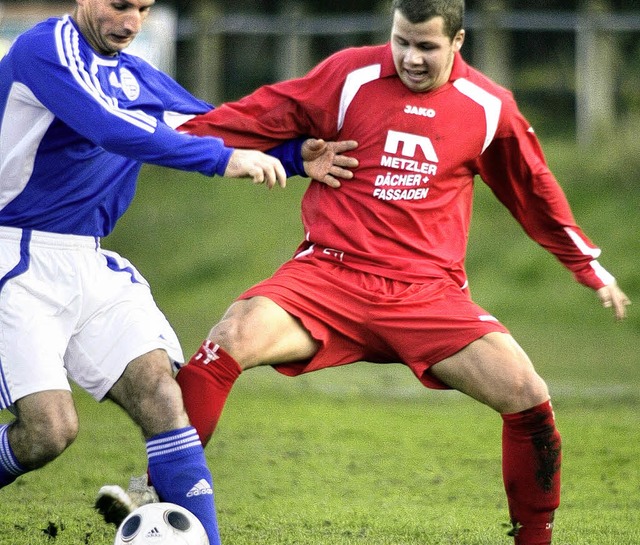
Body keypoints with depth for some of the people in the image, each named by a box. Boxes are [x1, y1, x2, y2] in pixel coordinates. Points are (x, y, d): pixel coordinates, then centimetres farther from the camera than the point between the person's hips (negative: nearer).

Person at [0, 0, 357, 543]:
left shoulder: (138, 78, 13)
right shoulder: (45, 50, -13)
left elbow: (218, 129, 17)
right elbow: (111, 128, -28)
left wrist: (294, 157, -2)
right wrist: (221, 158, -32)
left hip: (91, 264, 7)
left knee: (160, 392, -12)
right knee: (49, 429, -18)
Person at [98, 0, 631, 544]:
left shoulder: (489, 107, 4)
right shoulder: (350, 75, -1)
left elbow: (534, 192, 19)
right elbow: (261, 117, 5)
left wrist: (589, 266, 26)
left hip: (429, 291, 1)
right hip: (331, 272, -1)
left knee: (528, 396, -16)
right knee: (234, 337, -28)